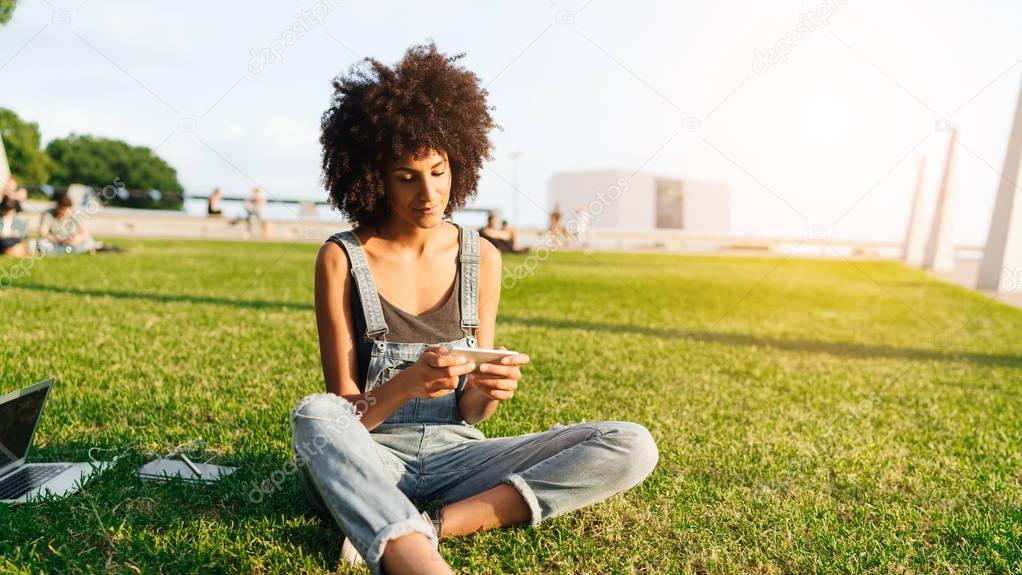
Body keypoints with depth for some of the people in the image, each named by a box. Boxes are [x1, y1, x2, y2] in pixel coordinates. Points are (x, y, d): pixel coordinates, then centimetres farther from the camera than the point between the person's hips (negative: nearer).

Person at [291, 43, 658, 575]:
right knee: (314, 416, -37)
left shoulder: (480, 257, 2)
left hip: (453, 456, 3)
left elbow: (469, 412, 3)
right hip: (367, 463, -2)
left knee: (631, 446, -16)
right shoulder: (342, 258, -6)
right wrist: (406, 384, -28)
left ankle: (427, 526, -24)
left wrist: (488, 391, -21)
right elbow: (340, 414, -8)